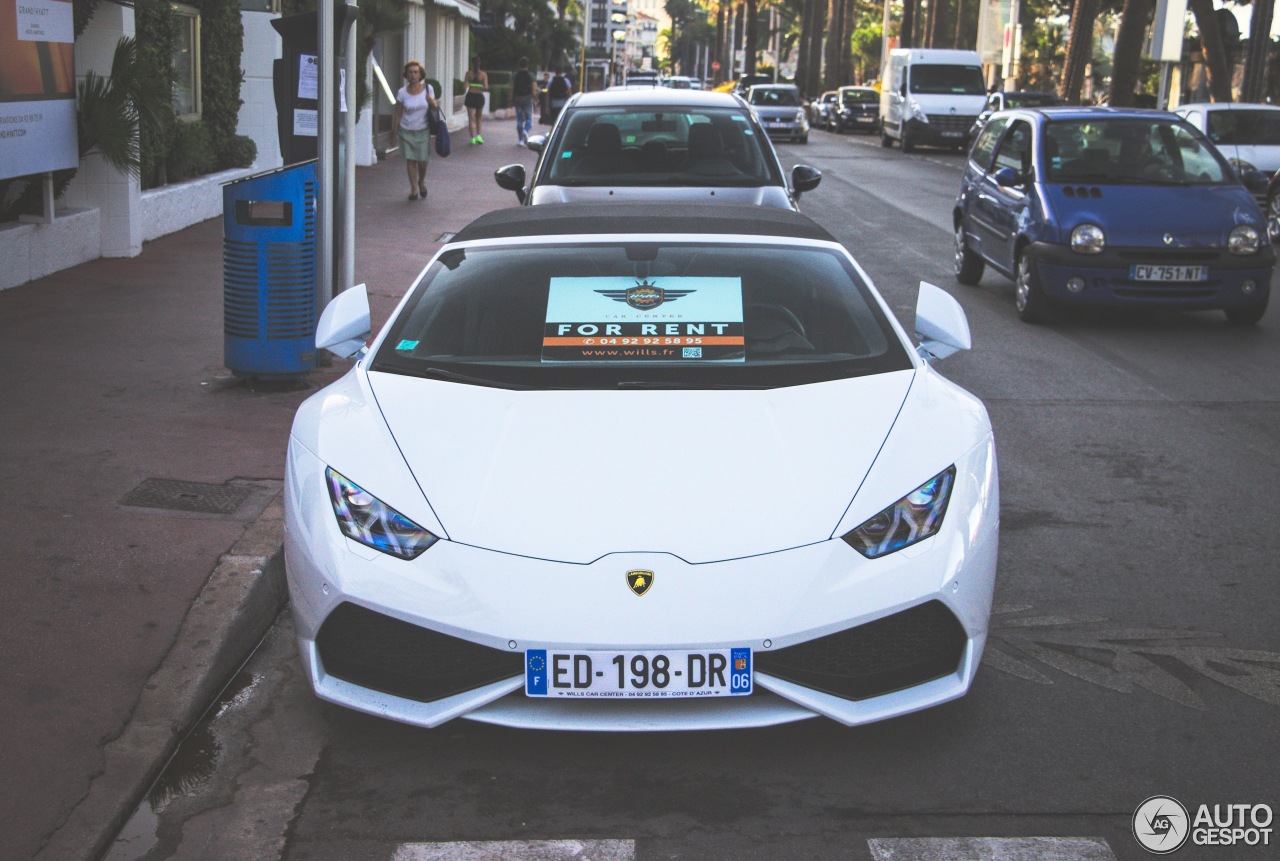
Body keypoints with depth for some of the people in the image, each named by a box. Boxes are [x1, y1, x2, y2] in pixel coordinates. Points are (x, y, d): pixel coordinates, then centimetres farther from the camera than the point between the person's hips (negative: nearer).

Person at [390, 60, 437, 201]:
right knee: (410, 160, 0)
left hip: (423, 131, 0)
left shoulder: (428, 89, -1)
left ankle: (422, 182, 29)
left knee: (422, 160, -1)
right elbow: (397, 115, 1)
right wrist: (393, 134, 1)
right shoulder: (402, 93, -3)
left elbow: (434, 107, 9)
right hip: (407, 131, 0)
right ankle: (413, 189, 9)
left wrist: (432, 102, -15)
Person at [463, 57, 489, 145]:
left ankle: (473, 138, -8)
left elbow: (465, 84, -6)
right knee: (479, 117, 21)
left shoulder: (469, 73, -2)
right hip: (479, 96, 1)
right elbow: (486, 87, -9)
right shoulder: (483, 74, -2)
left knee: (471, 118, 1)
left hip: (470, 96, -1)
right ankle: (478, 135, 10)